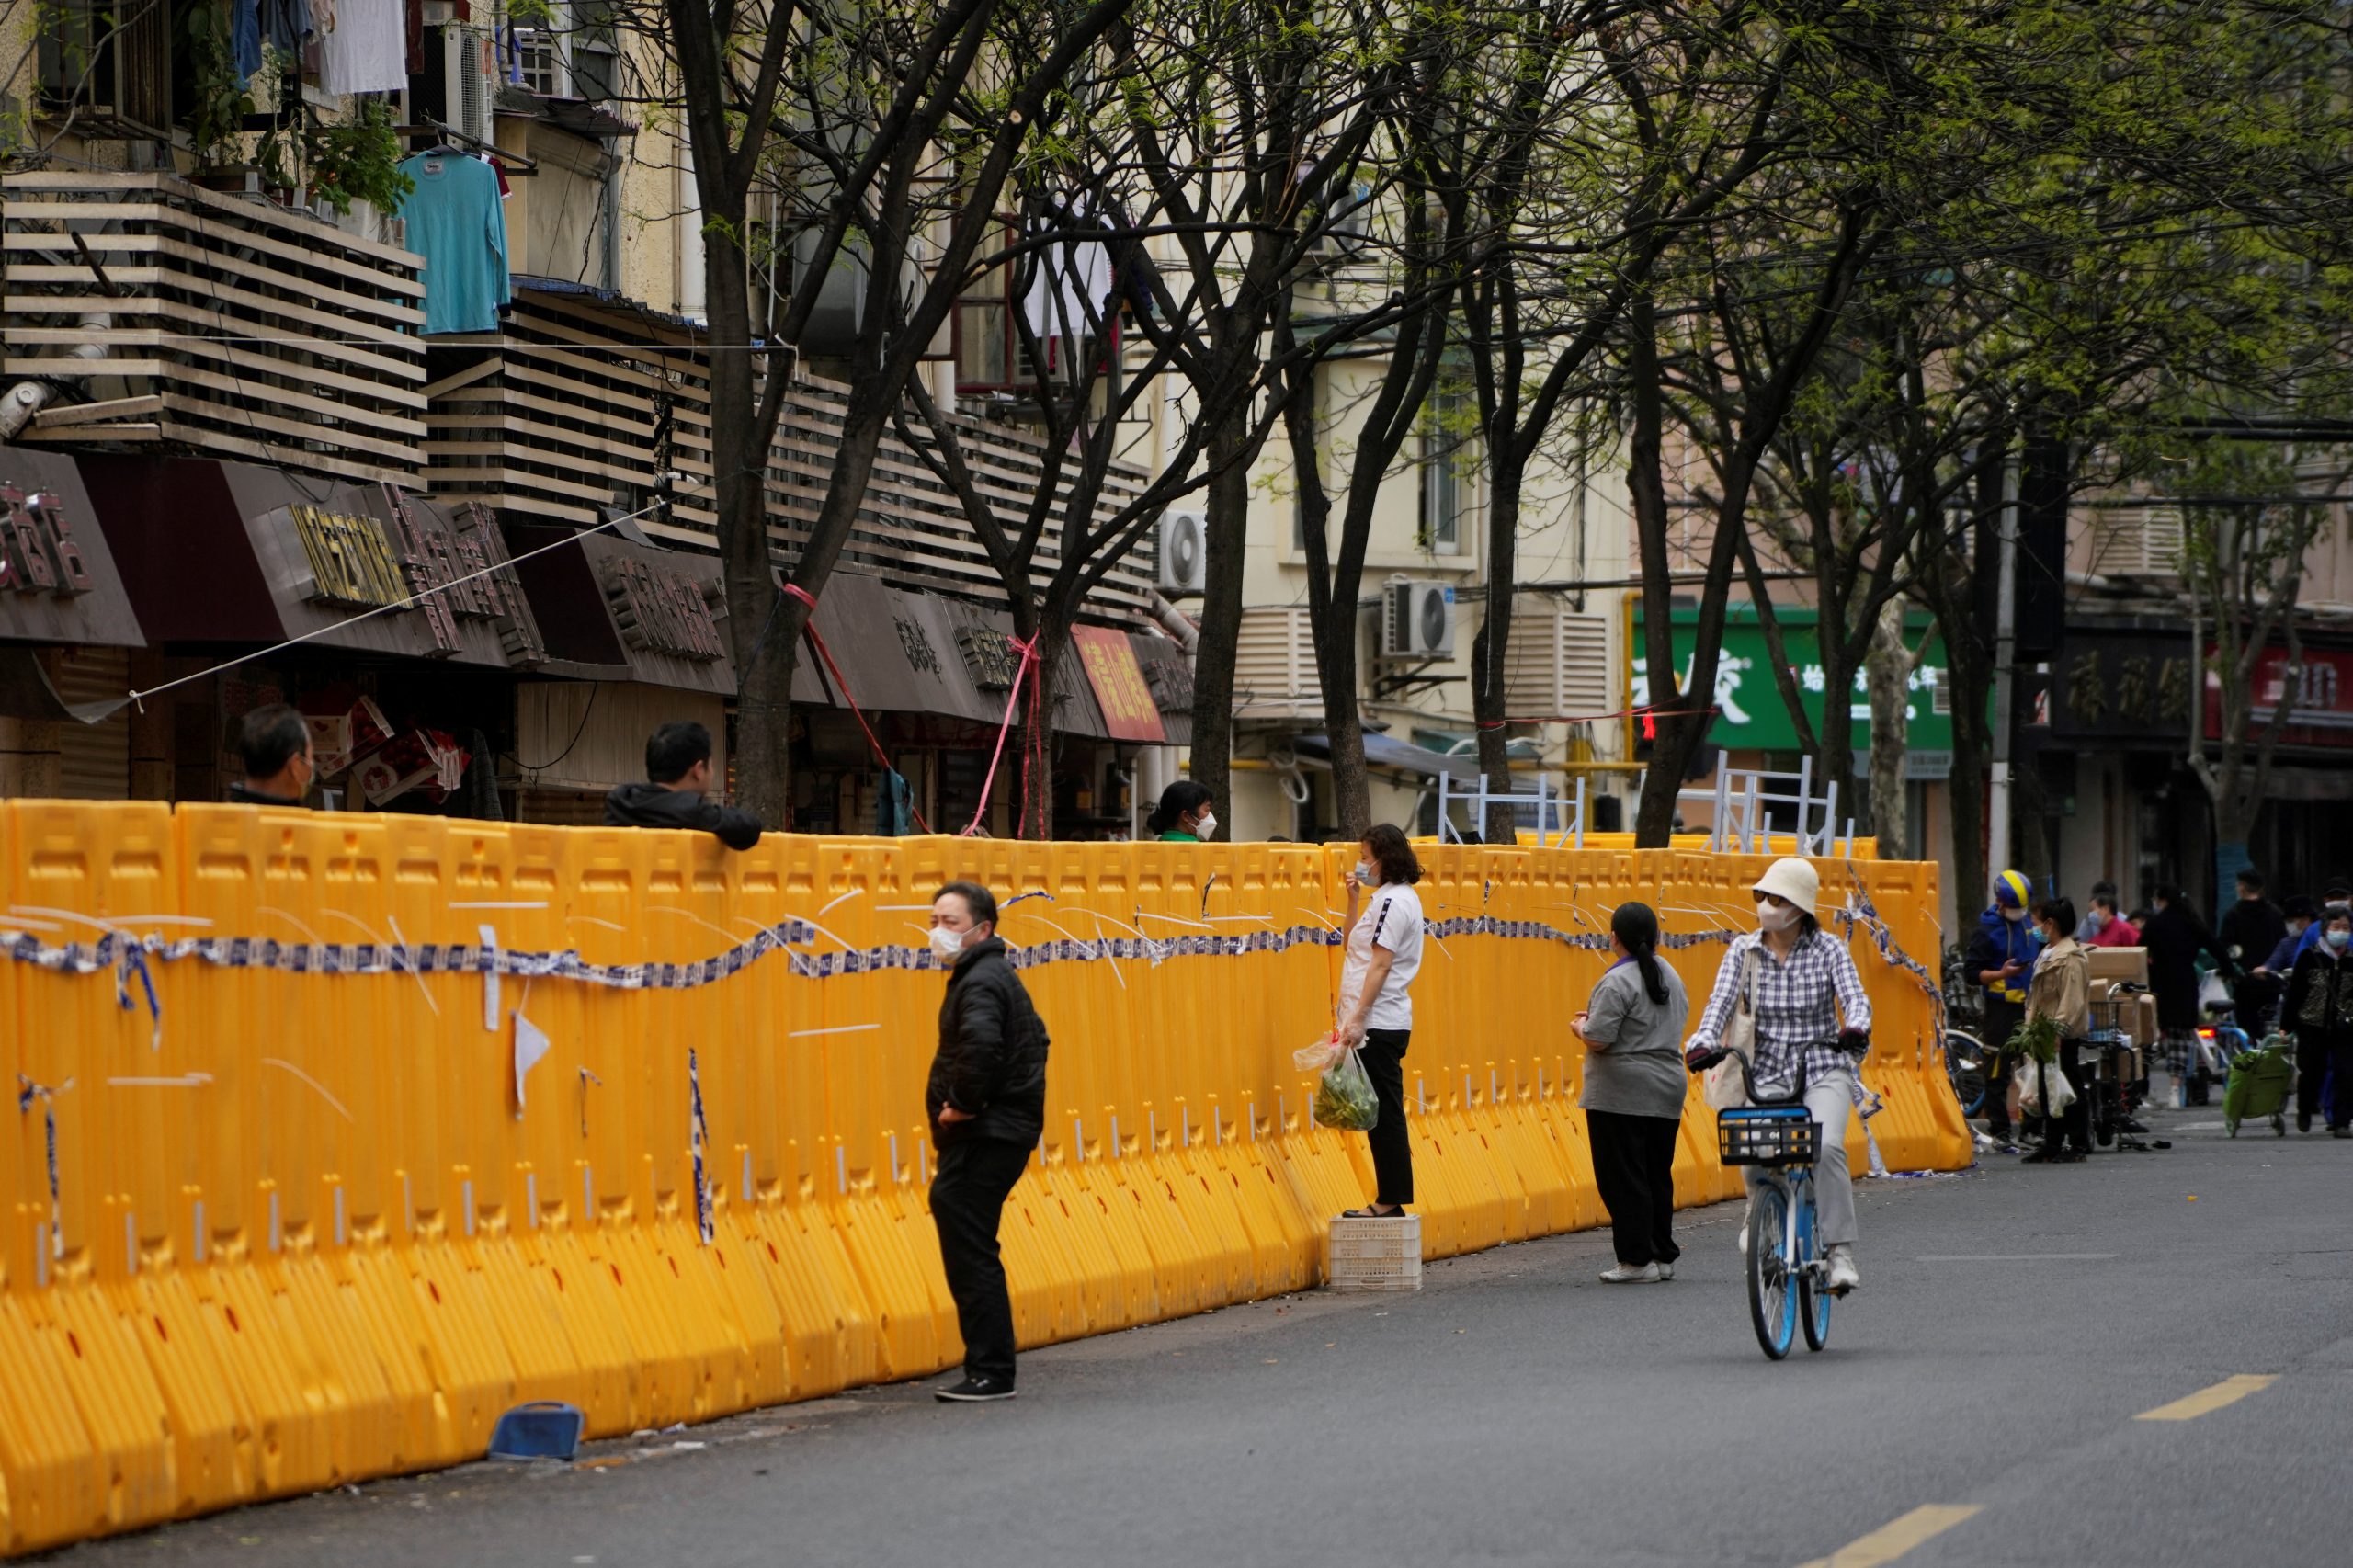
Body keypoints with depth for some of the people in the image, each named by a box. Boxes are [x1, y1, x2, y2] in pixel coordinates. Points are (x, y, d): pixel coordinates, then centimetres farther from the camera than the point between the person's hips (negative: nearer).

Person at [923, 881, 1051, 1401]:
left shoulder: (980, 983, -15)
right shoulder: (998, 976, 19)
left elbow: (982, 1044, -36)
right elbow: (1034, 1038, 34)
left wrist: (964, 1102, -22)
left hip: (984, 1138, -11)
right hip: (1003, 1130, 11)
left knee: (970, 1251, -9)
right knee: (970, 1251, 13)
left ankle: (990, 1372, -9)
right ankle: (989, 1370, 15)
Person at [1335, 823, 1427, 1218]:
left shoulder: (1392, 901, -14)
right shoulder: (1400, 897, 18)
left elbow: (1380, 963, -20)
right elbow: (1355, 946, 24)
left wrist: (1358, 1018, -22)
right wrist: (1354, 900, 15)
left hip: (1379, 1023, -10)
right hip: (1386, 1023, 10)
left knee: (1383, 1113, -6)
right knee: (1383, 1113, 11)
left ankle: (1390, 1200, -3)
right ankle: (1390, 1199, 14)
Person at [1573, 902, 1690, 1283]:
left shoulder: (1618, 981, -14)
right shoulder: (1671, 978, 13)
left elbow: (1598, 1038, -20)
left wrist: (1580, 1025, 4)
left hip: (1621, 1094, -8)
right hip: (1667, 1090, 8)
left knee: (1623, 1178, -3)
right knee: (1658, 1176, 14)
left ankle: (1637, 1259, -5)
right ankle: (1663, 1255, 17)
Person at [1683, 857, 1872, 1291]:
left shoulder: (1828, 949, -2)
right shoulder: (1743, 950, 3)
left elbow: (1854, 996, -13)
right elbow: (1721, 1001, -6)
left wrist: (1855, 1028, -36)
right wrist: (1704, 1042, -26)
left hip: (1823, 1069, -2)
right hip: (1767, 1073, 2)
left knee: (1826, 1146, -28)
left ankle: (1840, 1250, -22)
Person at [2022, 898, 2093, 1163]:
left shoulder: (2071, 958, -16)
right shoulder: (2049, 953, 16)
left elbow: (2072, 1000, -21)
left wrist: (2058, 1030, -26)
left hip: (2064, 1036, -10)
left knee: (2070, 1088, -4)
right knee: (2048, 1090, 12)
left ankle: (2078, 1145, 2)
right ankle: (2052, 1145, 18)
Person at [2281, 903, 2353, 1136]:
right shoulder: (2310, 958, -3)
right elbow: (2294, 992, 0)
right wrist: (2286, 1025, -1)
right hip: (2312, 1027, -1)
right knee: (2311, 1073, 8)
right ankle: (2305, 1111, 35)